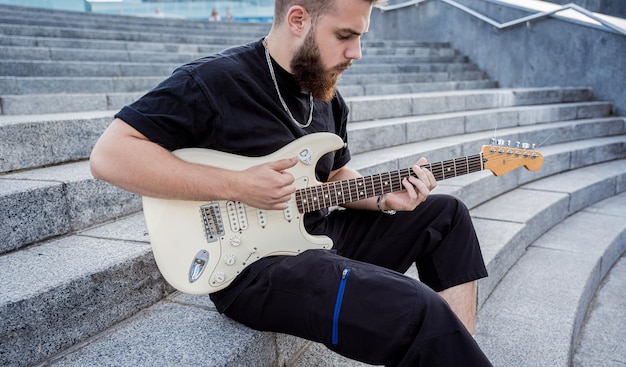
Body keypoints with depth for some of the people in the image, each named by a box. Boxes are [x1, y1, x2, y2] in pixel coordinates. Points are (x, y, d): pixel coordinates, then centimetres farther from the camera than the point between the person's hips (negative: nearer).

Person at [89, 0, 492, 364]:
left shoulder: (328, 95, 10)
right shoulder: (214, 81, -14)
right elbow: (109, 154, -16)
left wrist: (383, 198, -2)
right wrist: (236, 185, -22)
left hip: (318, 237, 8)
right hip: (250, 267, -8)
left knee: (446, 215, 4)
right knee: (418, 311, -26)